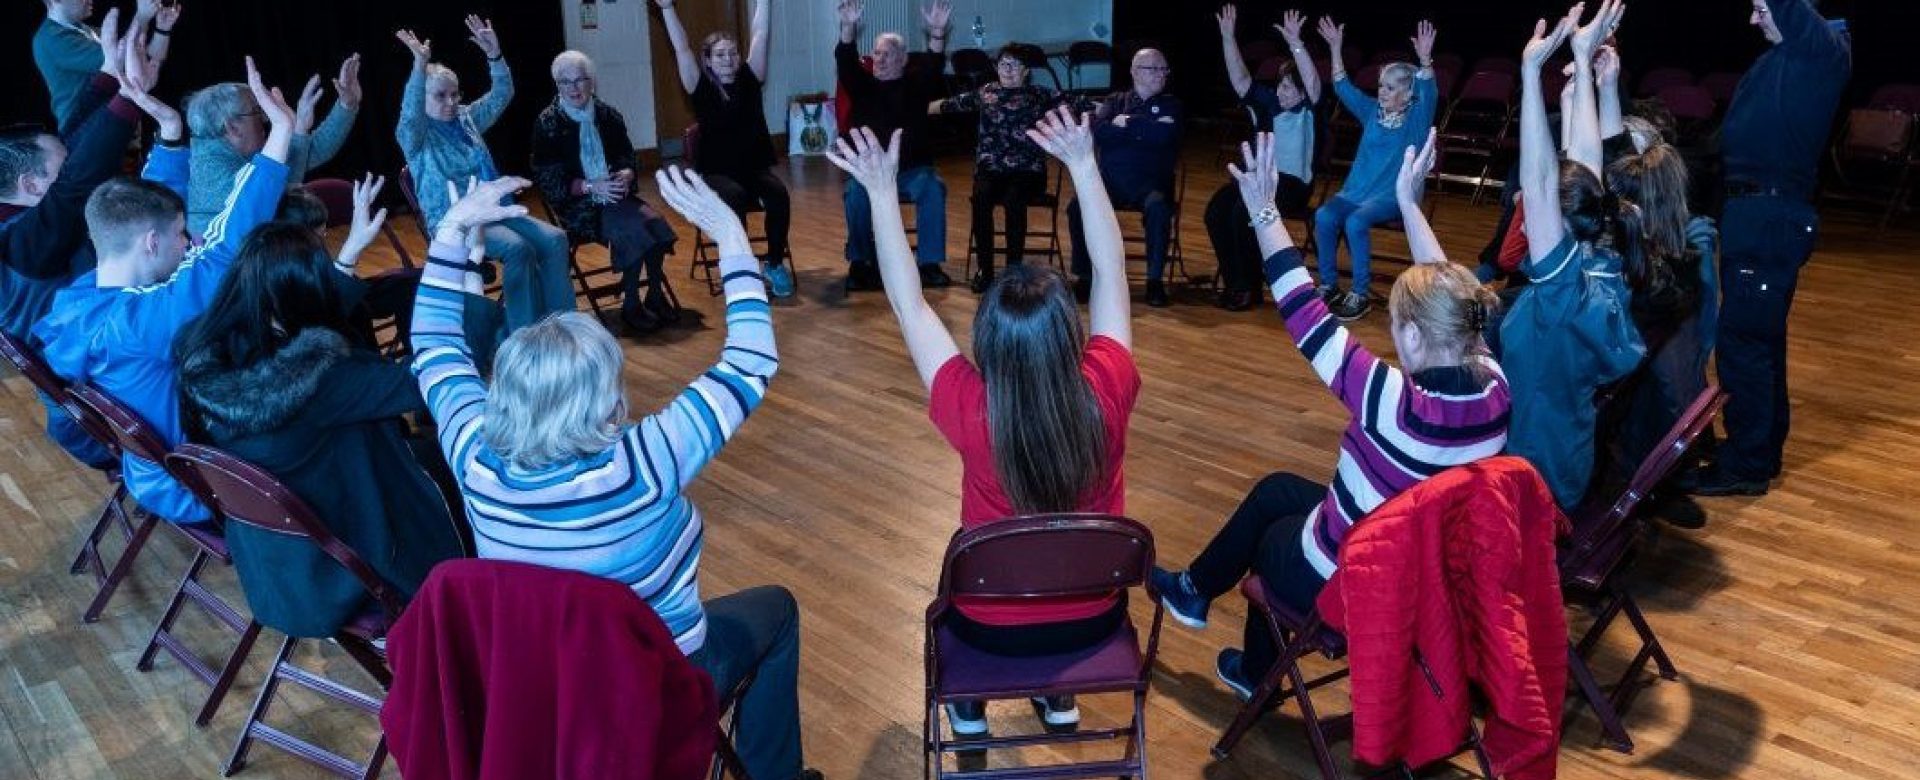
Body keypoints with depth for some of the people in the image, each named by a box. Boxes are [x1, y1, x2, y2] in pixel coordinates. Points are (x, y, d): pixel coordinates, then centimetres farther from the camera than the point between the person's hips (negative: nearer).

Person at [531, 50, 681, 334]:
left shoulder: (608, 115, 7)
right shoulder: (547, 123, -5)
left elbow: (628, 156, 13)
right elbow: (549, 179, -9)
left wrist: (626, 174, -11)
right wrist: (591, 187, -20)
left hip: (614, 193, 5)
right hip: (577, 204, -4)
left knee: (656, 223, -23)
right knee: (632, 231, -28)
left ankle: (655, 295, -8)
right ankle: (631, 305, -14)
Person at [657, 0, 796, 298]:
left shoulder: (749, 81, 5)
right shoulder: (702, 89, 0)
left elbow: (759, 35, 2)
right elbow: (681, 48, -8)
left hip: (755, 167, 2)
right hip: (716, 172, -2)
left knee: (778, 193, -28)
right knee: (734, 196, -35)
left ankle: (775, 264, -14)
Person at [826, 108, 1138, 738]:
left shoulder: (973, 414, -28)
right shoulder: (1106, 392, -24)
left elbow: (909, 305, -16)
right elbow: (1110, 270, -11)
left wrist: (882, 191, -13)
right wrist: (1083, 164, -7)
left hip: (994, 628, -1)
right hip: (1095, 617, 2)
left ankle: (968, 703, 40)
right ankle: (1059, 692, 41)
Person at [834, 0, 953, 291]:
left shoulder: (916, 84, 6)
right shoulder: (863, 84, 7)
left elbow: (934, 66, -13)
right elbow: (845, 63, -11)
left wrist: (937, 33, -33)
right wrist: (848, 28, -32)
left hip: (912, 168, 0)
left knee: (933, 189, -29)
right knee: (856, 193, -30)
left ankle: (930, 263, -25)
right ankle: (860, 263, -19)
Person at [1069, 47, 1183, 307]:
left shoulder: (1170, 105, 15)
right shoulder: (1115, 101, 18)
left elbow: (1164, 135, -8)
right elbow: (1098, 132, -3)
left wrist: (1128, 123, -1)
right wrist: (1145, 128, -6)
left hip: (1150, 181, -1)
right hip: (1110, 176, 1)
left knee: (1158, 208, -35)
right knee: (1077, 205, -26)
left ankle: (1155, 280, -22)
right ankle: (1084, 276, -12)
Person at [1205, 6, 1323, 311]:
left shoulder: (1310, 111, -1)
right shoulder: (1268, 102, 12)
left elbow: (1313, 83, -21)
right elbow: (1240, 77, 6)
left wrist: (1295, 43, -32)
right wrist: (1228, 37, -6)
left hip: (1293, 182, -5)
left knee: (1243, 212, -31)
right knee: (1216, 210, -22)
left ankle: (1249, 287, -18)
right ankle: (1232, 281, -10)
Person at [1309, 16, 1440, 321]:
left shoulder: (1417, 117, 0)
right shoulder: (1373, 111, 13)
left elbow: (1429, 93, -19)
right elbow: (1343, 87, 12)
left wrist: (1425, 59, -37)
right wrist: (1336, 47, 1)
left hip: (1394, 195, -5)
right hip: (1357, 188, 5)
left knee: (1356, 222, -33)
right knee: (1324, 217, -25)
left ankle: (1360, 295, -23)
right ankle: (1329, 285, -13)